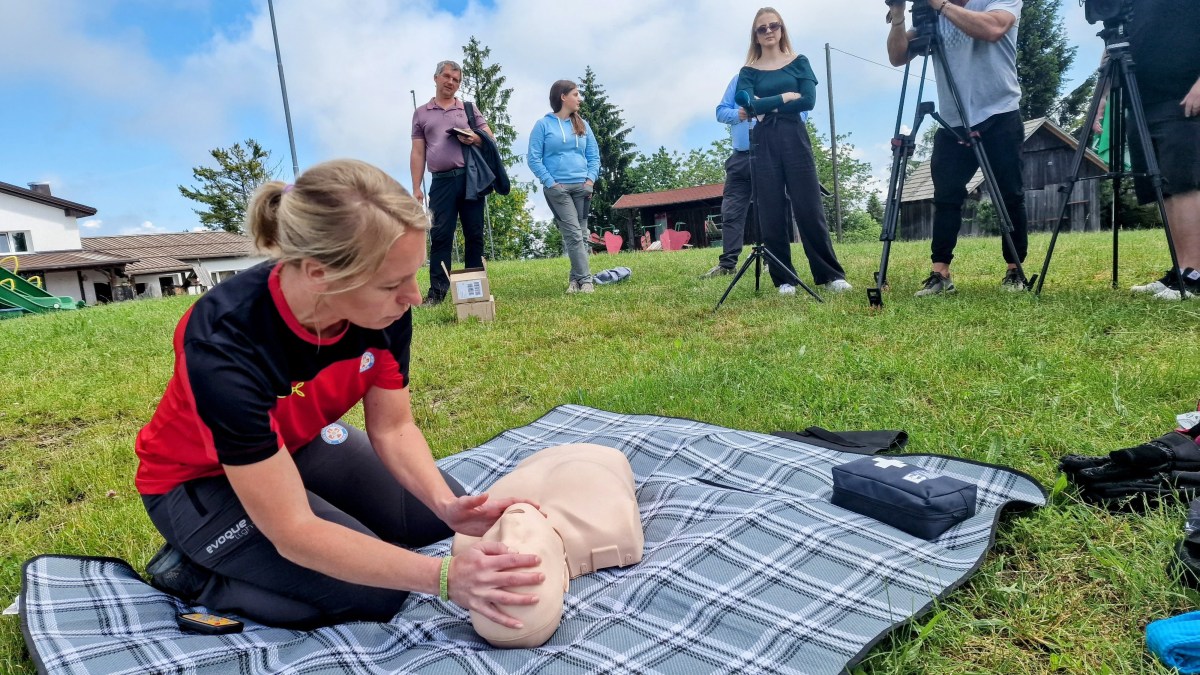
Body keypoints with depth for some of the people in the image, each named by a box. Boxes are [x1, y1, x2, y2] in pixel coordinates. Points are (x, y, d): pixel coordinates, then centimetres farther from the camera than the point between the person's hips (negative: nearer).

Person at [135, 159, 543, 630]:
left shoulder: (384, 308, -24)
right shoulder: (226, 345, -39)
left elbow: (392, 427, -11)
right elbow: (293, 531, -35)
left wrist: (447, 504, -30)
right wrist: (443, 576, -41)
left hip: (299, 443, 6)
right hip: (199, 481, -5)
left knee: (432, 516, 5)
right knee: (379, 590, -17)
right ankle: (192, 570, 1)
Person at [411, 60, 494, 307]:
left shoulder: (469, 109, 14)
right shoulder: (421, 113, 13)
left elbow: (490, 138, 12)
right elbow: (418, 153, 10)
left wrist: (476, 139, -11)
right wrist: (416, 188, 2)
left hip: (470, 178, 1)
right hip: (441, 182, 0)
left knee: (474, 234, 2)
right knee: (440, 236, -5)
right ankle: (437, 291, -4)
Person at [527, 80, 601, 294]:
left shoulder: (582, 124, 15)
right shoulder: (543, 124, 1)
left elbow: (594, 155, 15)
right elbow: (533, 158, -3)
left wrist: (591, 179, -2)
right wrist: (550, 182, -11)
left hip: (582, 187, 5)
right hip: (557, 189, -5)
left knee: (581, 234, 4)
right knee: (573, 234, -12)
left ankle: (576, 278, 11)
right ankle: (585, 279, -11)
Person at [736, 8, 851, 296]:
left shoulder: (799, 62, 10)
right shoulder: (748, 72, 8)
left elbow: (808, 100, -5)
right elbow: (749, 106, -10)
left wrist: (767, 106, -6)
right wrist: (784, 97, -7)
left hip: (795, 138, 0)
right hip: (763, 143, 1)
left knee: (809, 208, -3)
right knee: (771, 214, -1)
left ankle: (830, 274, 4)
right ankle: (784, 279, 7)